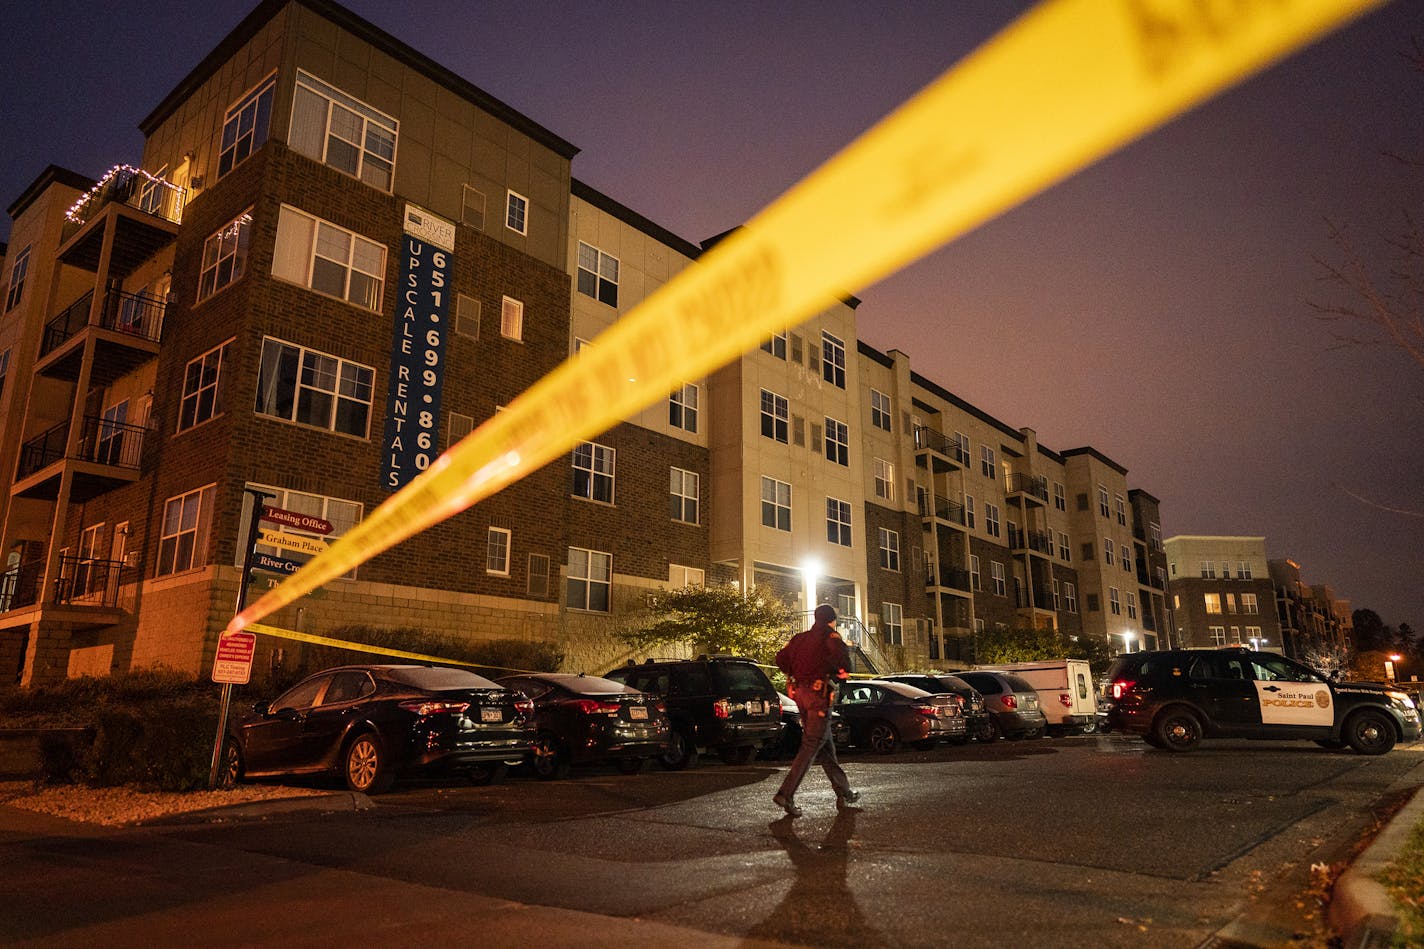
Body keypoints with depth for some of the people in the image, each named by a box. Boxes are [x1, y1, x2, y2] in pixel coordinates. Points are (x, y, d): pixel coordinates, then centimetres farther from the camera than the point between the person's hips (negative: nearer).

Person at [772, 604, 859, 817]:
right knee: (811, 746, -7)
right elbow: (843, 660, -16)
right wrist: (838, 674, 3)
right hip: (818, 694, -7)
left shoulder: (800, 638, 16)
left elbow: (781, 659, 10)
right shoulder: (830, 636, -2)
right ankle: (786, 794, -15)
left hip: (800, 693, 7)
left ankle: (843, 791, 24)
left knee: (826, 745, 15)